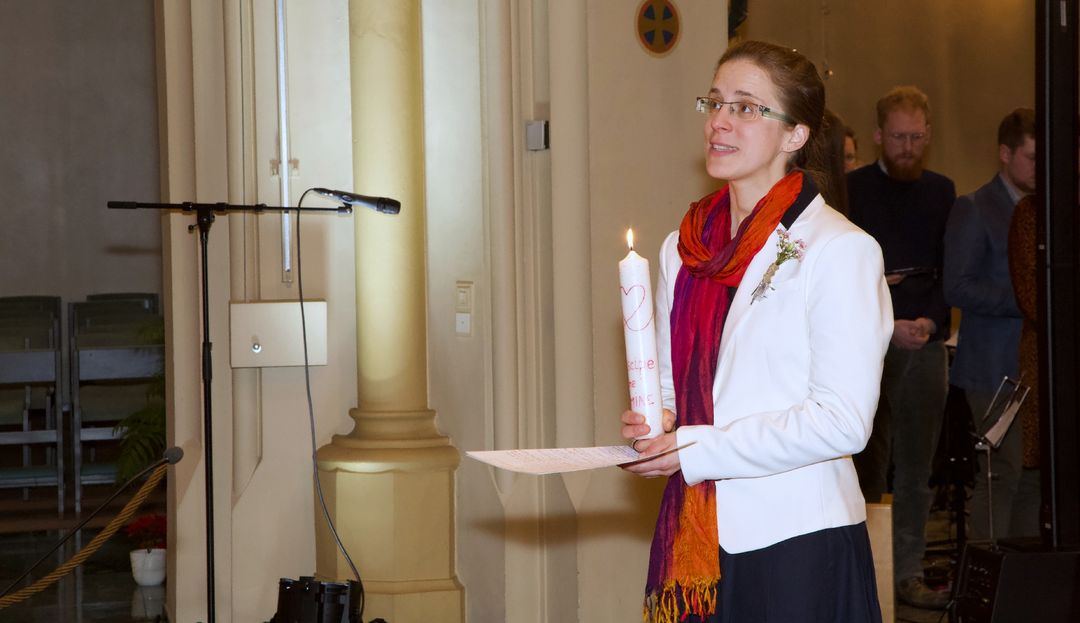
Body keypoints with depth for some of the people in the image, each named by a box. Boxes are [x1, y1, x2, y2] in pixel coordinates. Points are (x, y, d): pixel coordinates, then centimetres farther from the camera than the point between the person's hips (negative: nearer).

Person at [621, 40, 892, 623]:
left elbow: (843, 421, -15)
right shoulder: (683, 247, 11)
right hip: (695, 530, 5)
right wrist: (656, 426, -4)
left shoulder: (840, 250, -10)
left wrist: (694, 451, -16)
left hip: (796, 538, -5)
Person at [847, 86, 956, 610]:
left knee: (915, 472, 4)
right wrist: (887, 326, -12)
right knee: (865, 468, -1)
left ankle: (908, 573, 9)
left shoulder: (942, 193, 12)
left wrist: (929, 320, -9)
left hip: (924, 346, 3)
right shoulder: (851, 190, 1)